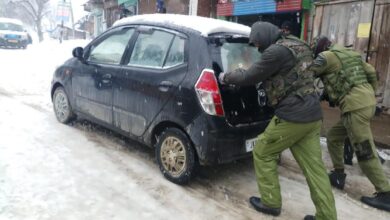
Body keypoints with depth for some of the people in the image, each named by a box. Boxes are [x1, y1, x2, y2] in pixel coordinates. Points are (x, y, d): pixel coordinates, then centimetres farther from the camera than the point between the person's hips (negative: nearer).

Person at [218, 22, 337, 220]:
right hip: (312, 114, 9)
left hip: (292, 116, -9)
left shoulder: (277, 51, -14)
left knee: (262, 153, 9)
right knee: (314, 166, 11)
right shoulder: (297, 45, 16)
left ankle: (270, 202, 19)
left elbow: (249, 78, -9)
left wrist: (226, 77, 8)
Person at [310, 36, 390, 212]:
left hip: (356, 106, -10)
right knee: (334, 137, 18)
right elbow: (371, 73, 21)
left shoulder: (327, 56, -4)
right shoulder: (348, 54, 21)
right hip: (365, 101, 10)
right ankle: (338, 174, 26)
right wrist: (370, 93, 30)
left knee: (365, 152, -4)